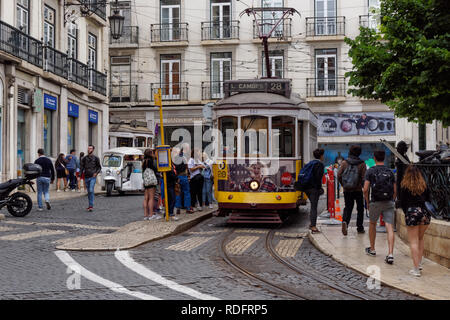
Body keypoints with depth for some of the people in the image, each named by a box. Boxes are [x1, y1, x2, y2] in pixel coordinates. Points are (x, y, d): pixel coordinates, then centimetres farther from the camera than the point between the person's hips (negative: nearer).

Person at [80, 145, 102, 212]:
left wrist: (96, 173, -10)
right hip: (86, 177, 4)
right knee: (89, 192, 10)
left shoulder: (96, 158, 1)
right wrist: (81, 173, -3)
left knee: (91, 190, -17)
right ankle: (90, 205, 19)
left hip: (93, 177, -4)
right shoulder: (84, 158, 9)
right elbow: (82, 166, 13)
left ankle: (91, 205, -16)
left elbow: (99, 167, 7)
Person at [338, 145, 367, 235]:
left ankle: (345, 221, -17)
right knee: (360, 208, 14)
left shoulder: (344, 163, -2)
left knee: (348, 208, 11)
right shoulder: (362, 164, -7)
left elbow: (339, 175, -2)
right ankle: (359, 228, 18)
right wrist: (362, 185, 7)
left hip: (347, 190, 1)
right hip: (358, 190, -1)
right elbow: (363, 178, -11)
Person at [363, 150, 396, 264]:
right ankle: (390, 254, -17)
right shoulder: (390, 172, 8)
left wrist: (367, 202, 6)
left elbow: (365, 189, -7)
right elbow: (395, 191, 7)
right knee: (390, 228, -5)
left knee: (372, 224, 21)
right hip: (389, 203, 1)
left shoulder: (370, 171, -1)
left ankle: (372, 249, 32)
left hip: (376, 202, -1)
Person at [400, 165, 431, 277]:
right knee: (420, 239, 21)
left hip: (412, 213, -4)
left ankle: (416, 269, -4)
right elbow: (428, 200, 10)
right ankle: (419, 263, 25)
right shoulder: (424, 185, 7)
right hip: (425, 213, 4)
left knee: (413, 242, -1)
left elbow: (402, 203, 0)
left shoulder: (404, 186, -2)